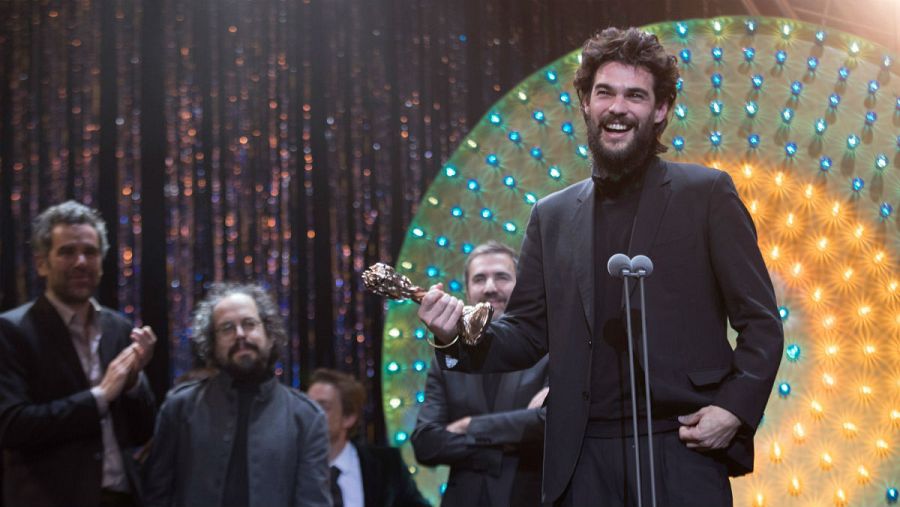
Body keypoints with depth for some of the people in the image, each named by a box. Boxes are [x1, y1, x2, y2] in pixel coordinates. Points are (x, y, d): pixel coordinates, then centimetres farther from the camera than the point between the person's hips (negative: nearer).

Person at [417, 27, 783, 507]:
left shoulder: (706, 194, 3)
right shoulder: (552, 216, 14)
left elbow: (761, 323, 2)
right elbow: (529, 333, 13)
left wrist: (734, 408, -11)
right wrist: (460, 336, -6)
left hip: (683, 450, -3)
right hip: (585, 458, 3)